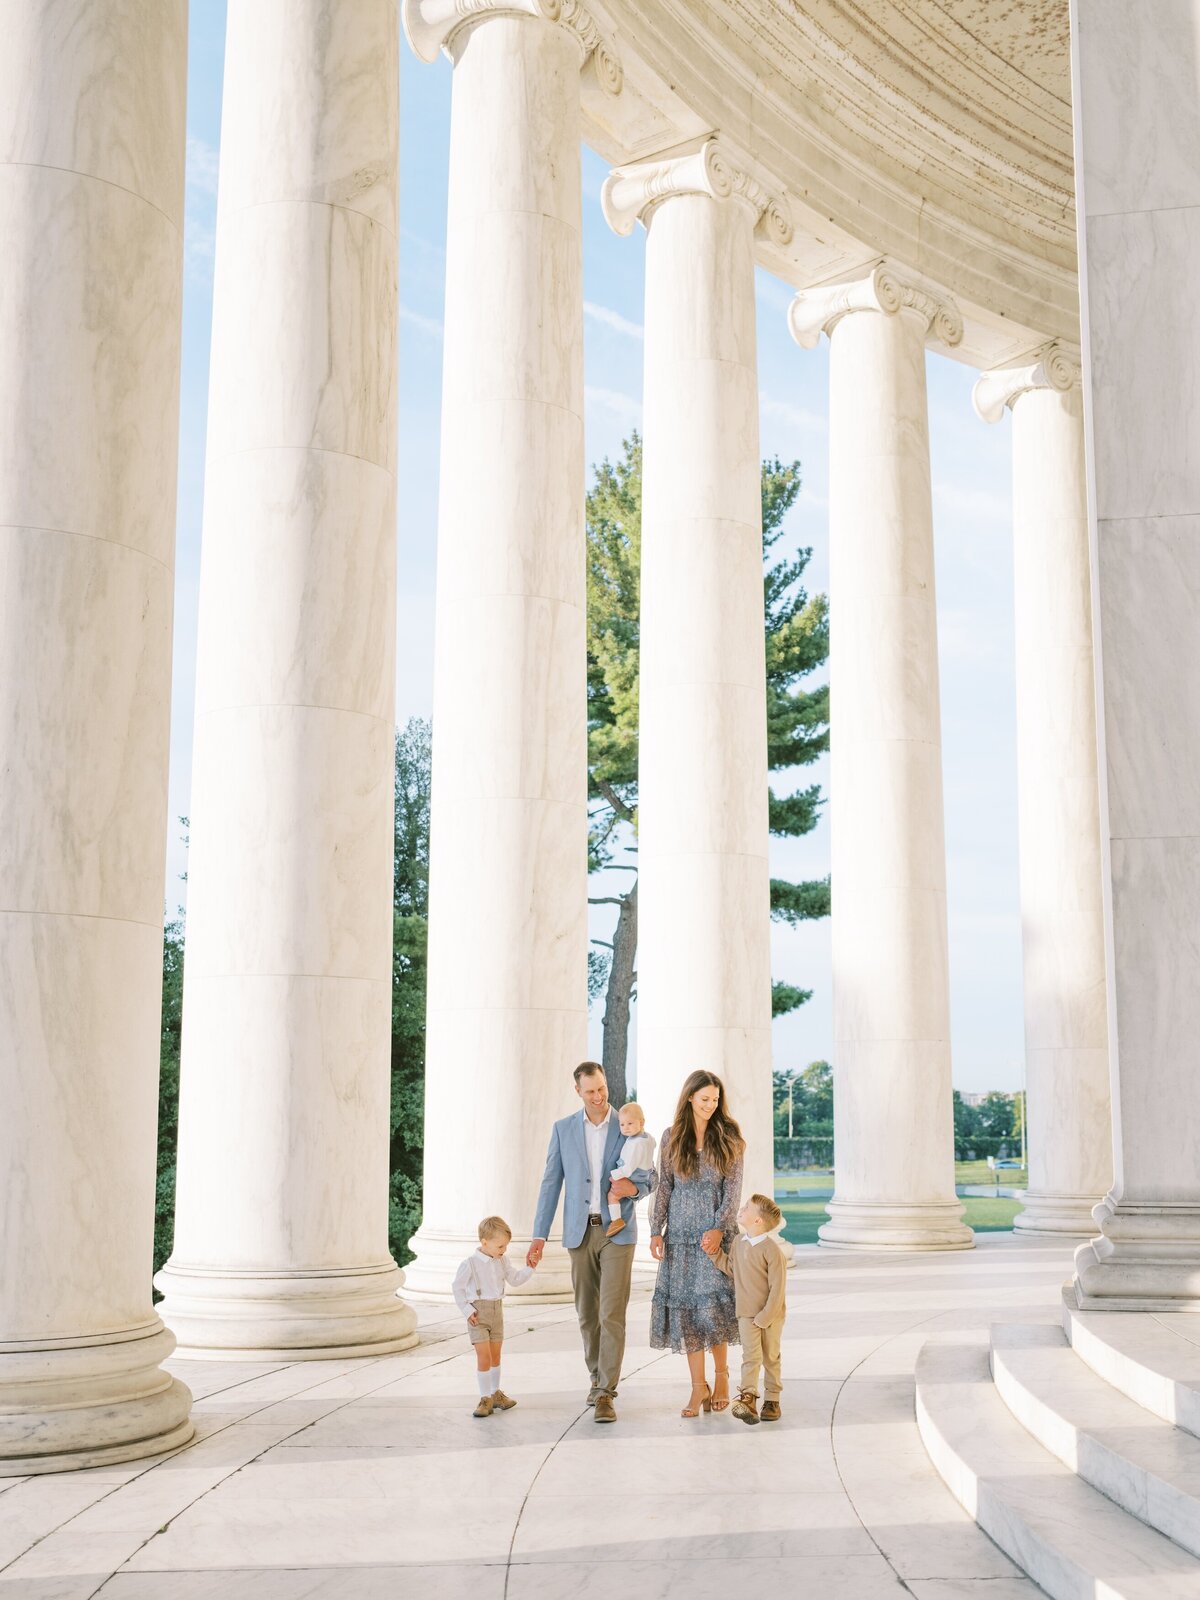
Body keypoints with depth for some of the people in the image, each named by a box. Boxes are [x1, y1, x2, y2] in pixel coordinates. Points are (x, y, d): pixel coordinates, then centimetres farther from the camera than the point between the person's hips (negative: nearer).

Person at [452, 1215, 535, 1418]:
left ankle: (495, 1394, 27)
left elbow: (515, 1279, 7)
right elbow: (458, 1287, -9)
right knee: (484, 1357, -10)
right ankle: (485, 1399, -3)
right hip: (478, 1315, -6)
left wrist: (529, 1268, -9)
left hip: (497, 1312, 6)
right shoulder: (471, 1263, -15)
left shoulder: (502, 1261, 4)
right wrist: (467, 1310, -11)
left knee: (495, 1356, 14)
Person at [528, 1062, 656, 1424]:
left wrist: (634, 1187, -20)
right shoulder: (563, 1129, 3)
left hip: (617, 1231, -2)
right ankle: (598, 1376, 30)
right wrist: (539, 1236, -2)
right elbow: (551, 1183, 3)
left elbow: (649, 1178, 4)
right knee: (587, 1314, 11)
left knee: (612, 1314, -10)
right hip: (580, 1231, 2)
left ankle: (605, 1393, -8)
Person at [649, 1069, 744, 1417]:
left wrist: (719, 1228, -13)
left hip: (715, 1232, -2)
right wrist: (656, 1230, 1)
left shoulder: (729, 1138, 2)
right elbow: (663, 1187, 7)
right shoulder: (671, 1138, 6)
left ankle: (721, 1373, 10)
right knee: (685, 1309, 0)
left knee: (712, 1304, -11)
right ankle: (699, 1387, 6)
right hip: (681, 1234, 2)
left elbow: (733, 1189, -2)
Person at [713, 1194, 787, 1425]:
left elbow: (778, 1287, -18)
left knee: (771, 1357, 10)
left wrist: (765, 1317, -18)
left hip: (770, 1315, -4)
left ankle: (772, 1400, 20)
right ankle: (747, 1397, -16)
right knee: (751, 1356, -7)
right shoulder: (739, 1241, 3)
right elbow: (730, 1268, 15)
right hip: (746, 1313, 4)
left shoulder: (771, 1249, -19)